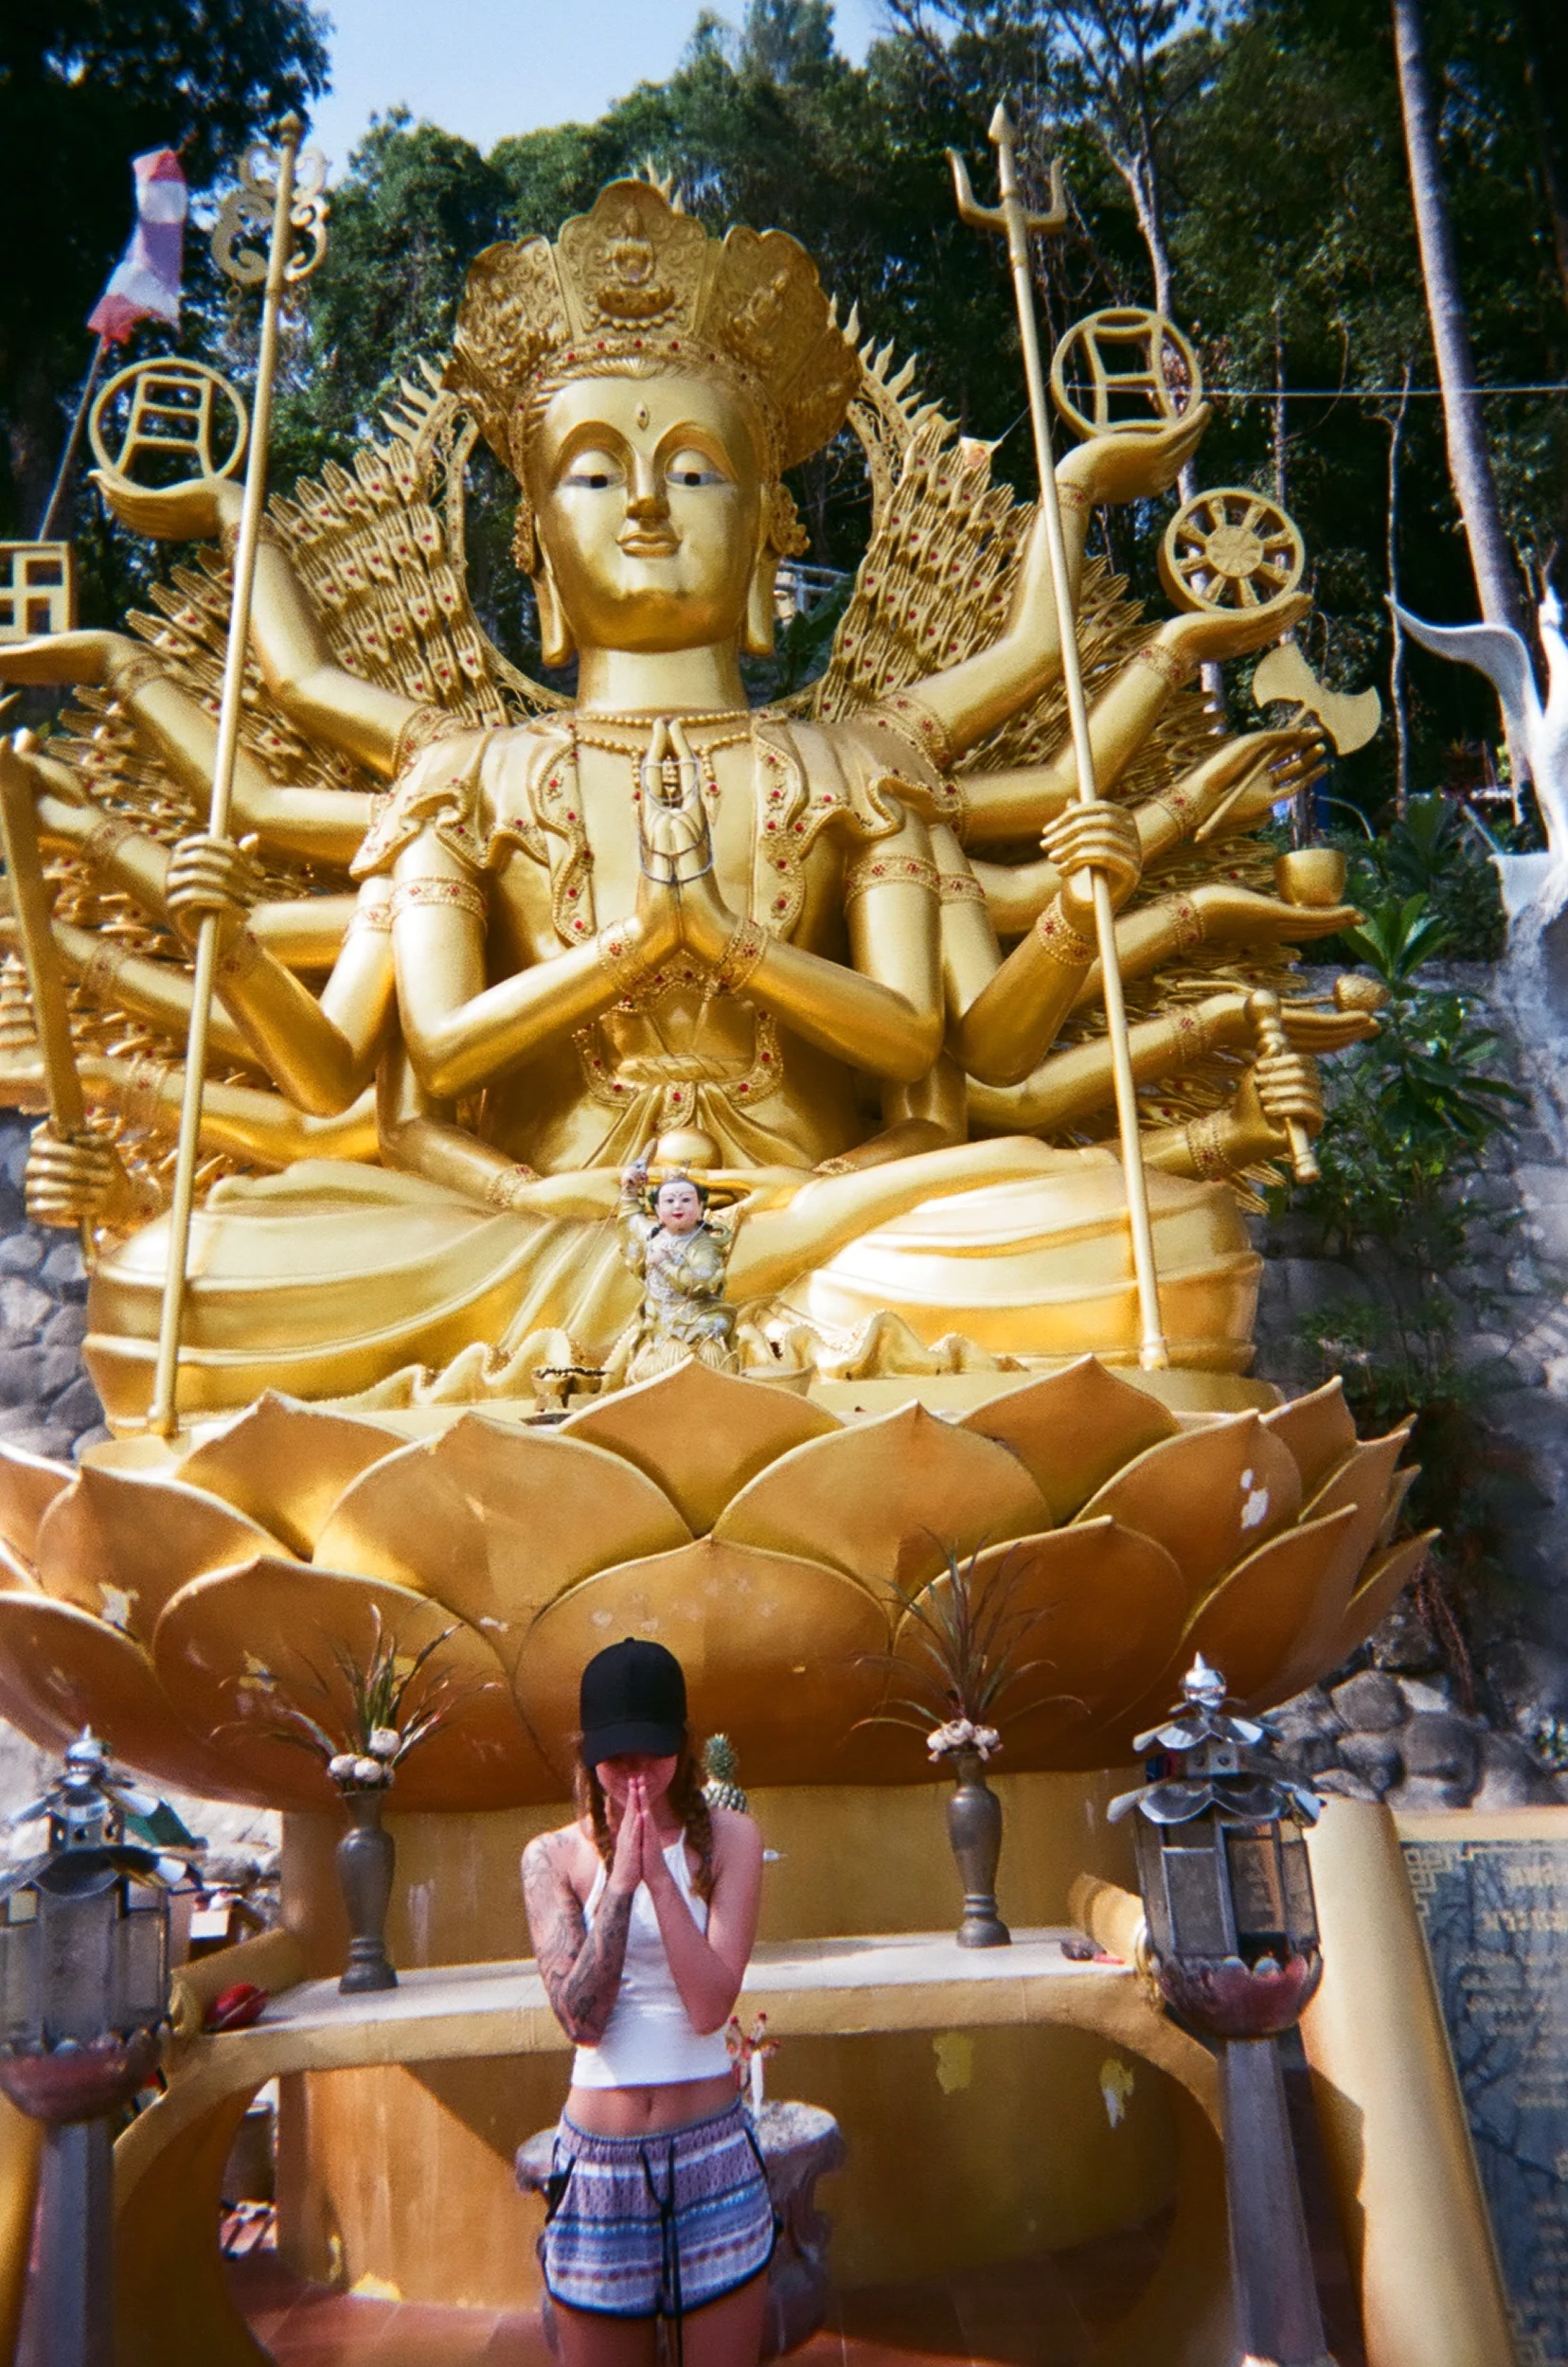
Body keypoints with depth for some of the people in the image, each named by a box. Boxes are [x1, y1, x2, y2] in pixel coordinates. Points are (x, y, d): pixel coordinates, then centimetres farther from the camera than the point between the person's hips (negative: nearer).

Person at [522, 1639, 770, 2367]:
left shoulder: (726, 1838, -5)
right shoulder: (554, 1856, -4)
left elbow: (710, 2004, -14)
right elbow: (581, 2017, -12)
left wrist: (658, 1875, -20)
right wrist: (620, 1882, -19)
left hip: (712, 2152, 0)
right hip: (598, 2163, 0)